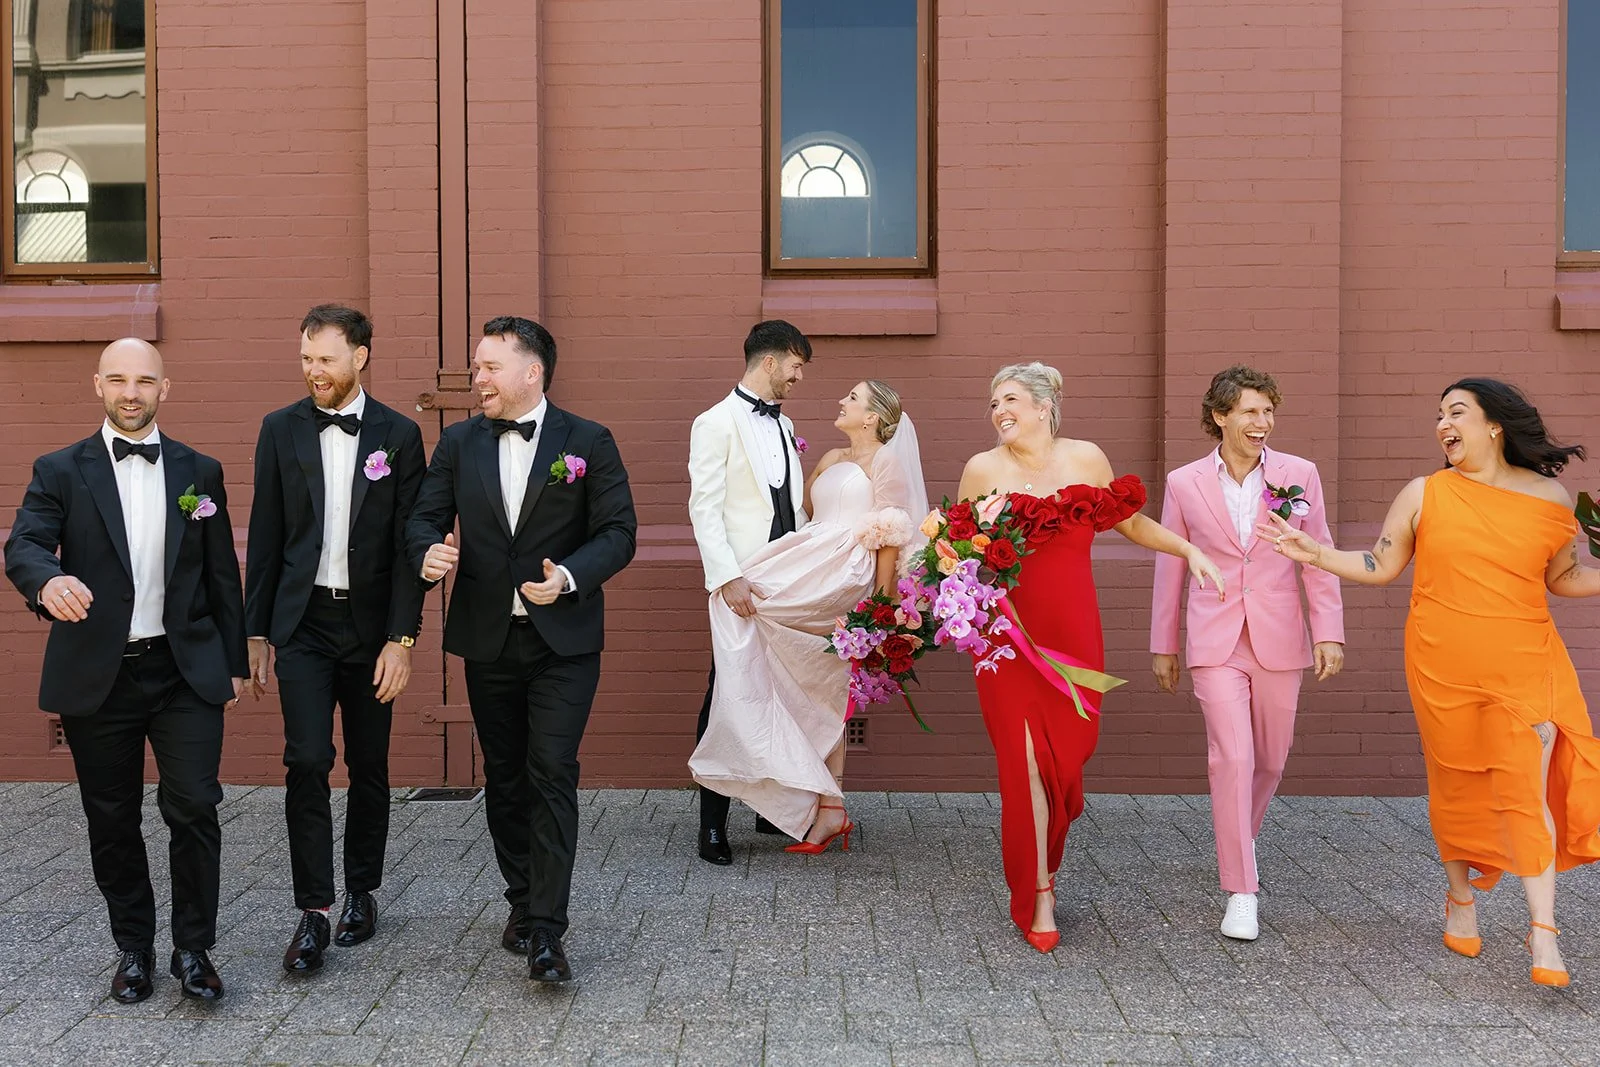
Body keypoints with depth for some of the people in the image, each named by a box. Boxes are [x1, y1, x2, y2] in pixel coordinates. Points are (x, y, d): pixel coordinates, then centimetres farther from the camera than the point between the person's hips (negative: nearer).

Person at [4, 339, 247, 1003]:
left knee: (193, 808, -6)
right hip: (98, 676, 0)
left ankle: (193, 949, 10)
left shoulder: (199, 471, 8)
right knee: (112, 822, 10)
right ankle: (134, 948, 27)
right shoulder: (60, 471, 4)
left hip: (186, 673, 0)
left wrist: (234, 662, 9)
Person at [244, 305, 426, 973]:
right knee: (307, 762, -9)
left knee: (369, 767, 10)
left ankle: (362, 894, 27)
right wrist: (257, 631, 5)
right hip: (303, 623, 0)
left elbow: (407, 543, -4)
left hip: (371, 625, 0)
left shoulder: (399, 435, -1)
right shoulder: (281, 430, 4)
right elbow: (265, 537, 7)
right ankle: (313, 913, 1)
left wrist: (401, 639, -10)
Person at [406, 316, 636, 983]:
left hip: (563, 639, -4)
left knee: (552, 774, -9)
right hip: (487, 637, 4)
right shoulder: (459, 442, 7)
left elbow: (618, 532, -5)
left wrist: (570, 576, -22)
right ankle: (523, 904, 29)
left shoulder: (588, 442, -3)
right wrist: (428, 552, -18)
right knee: (504, 777, 13)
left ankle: (545, 931, -4)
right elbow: (425, 516, 6)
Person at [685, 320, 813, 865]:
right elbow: (704, 508, -12)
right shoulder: (716, 423, -6)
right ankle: (713, 823, 9)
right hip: (743, 585, -7)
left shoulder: (783, 424, 17)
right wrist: (728, 577, -20)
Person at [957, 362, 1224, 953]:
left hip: (1075, 632, 2)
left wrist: (1189, 550, 11)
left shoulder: (1086, 458, 6)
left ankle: (1041, 856, 32)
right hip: (1010, 636, -2)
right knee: (1026, 758, -4)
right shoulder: (983, 469, 1)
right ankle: (1038, 897, 7)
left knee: (1069, 754, 5)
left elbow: (1130, 522, 17)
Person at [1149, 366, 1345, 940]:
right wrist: (1162, 646, 9)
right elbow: (1169, 568, 6)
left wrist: (1329, 632, -3)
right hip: (1215, 642, -2)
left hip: (1278, 640, 2)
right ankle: (1241, 893, -1)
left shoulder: (1299, 474, 0)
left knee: (1270, 759, 14)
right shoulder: (1184, 483, 0)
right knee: (1232, 758, -11)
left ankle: (1242, 836, 44)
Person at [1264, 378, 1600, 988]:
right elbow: (1381, 567, 4)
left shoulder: (1550, 497, 3)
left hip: (1524, 668, 0)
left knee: (1525, 790, -7)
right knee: (1455, 787, 11)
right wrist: (1316, 554, -7)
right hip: (1442, 670, 1)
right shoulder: (1424, 494, 1)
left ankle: (1543, 931, 2)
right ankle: (1460, 899, 32)